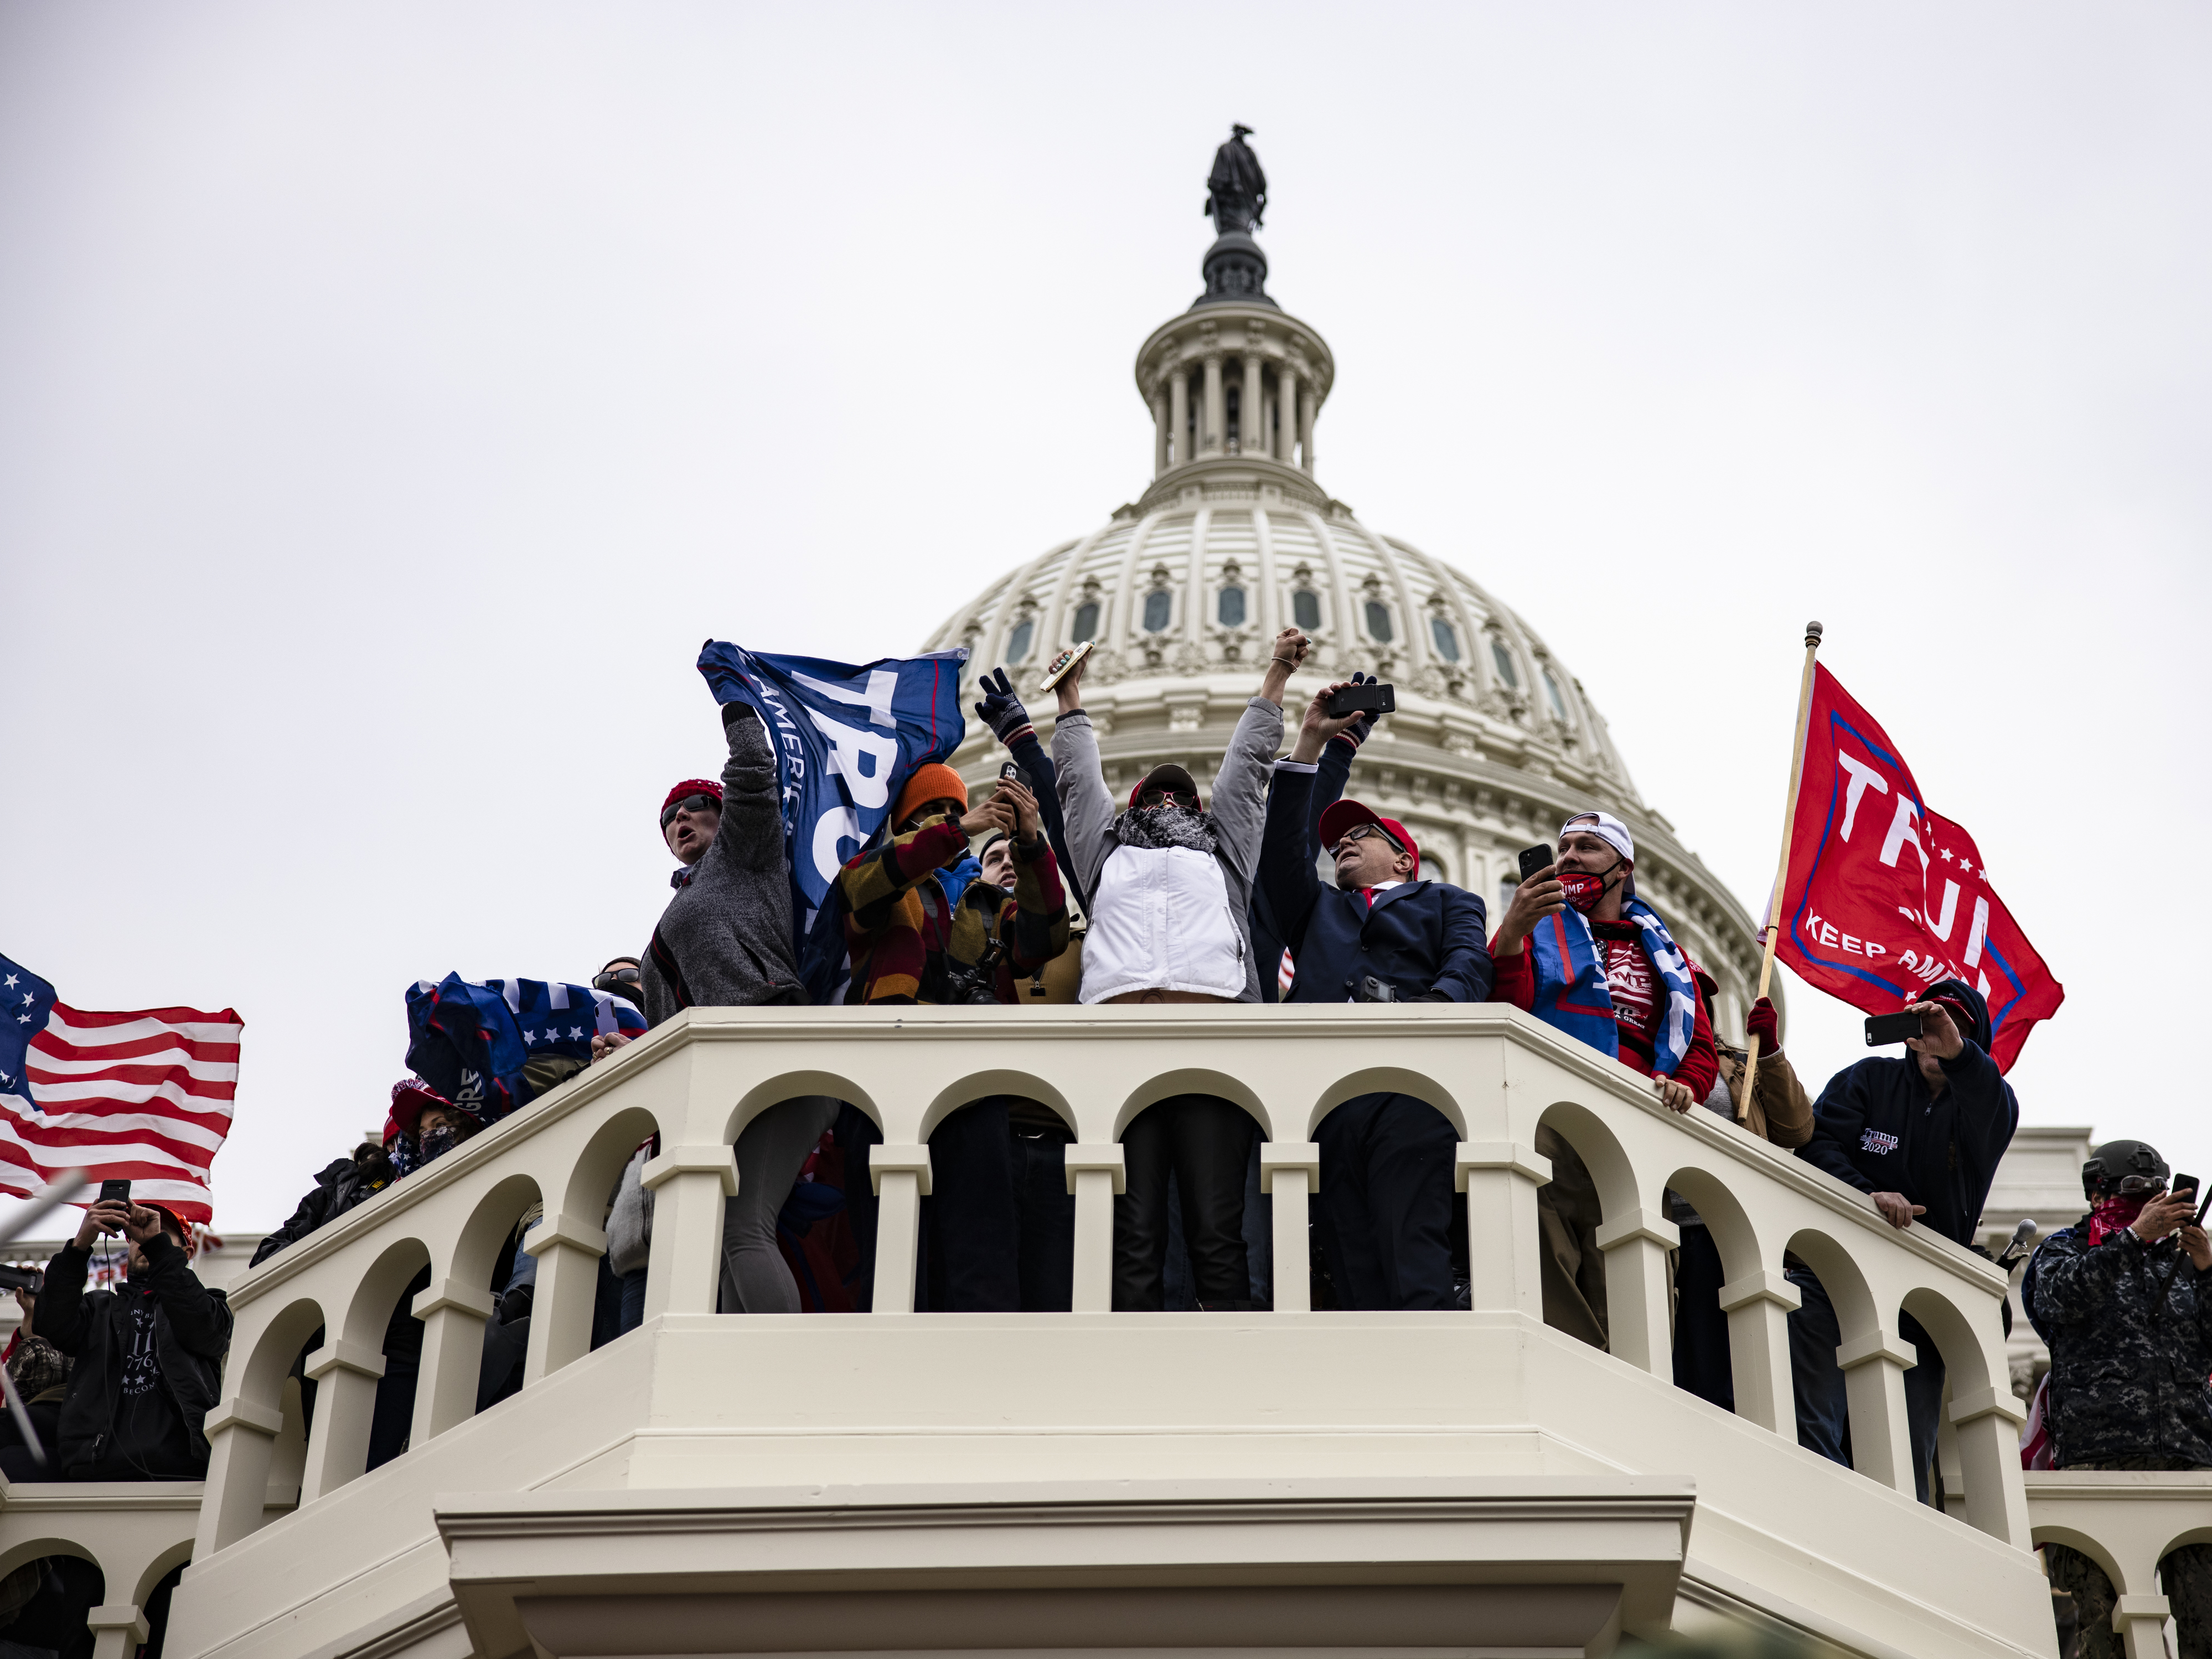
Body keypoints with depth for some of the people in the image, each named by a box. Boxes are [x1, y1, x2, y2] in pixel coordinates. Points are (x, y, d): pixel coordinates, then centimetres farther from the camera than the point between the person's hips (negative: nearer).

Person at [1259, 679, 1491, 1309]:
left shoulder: (1447, 901, 29)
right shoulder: (1318, 909, 39)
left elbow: (1469, 962, 8)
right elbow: (1279, 849, 23)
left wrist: (1431, 1006, -15)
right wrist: (1311, 742, 22)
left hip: (1409, 1091, -3)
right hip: (1322, 1088, 3)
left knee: (1416, 1272, -19)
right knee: (1357, 1279, -11)